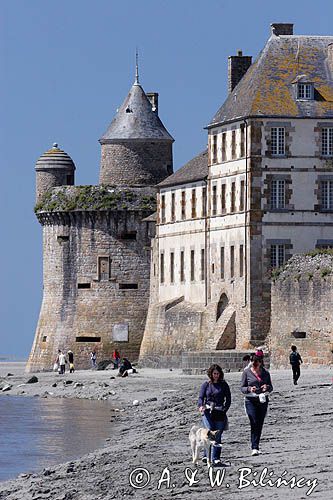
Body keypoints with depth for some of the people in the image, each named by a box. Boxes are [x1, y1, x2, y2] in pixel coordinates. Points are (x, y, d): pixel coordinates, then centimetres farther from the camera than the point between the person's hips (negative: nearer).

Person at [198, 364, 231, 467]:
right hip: (207, 412, -1)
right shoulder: (206, 385, 10)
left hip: (219, 413, 1)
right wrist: (201, 406, -18)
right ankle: (207, 456, -15)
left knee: (217, 436, -2)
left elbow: (228, 399, 11)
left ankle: (216, 459, 0)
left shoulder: (224, 385, 11)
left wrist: (224, 410, -2)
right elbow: (201, 397, 2)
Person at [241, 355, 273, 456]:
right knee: (254, 424, -13)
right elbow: (242, 388, 3)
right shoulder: (247, 372, 0)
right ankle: (254, 448, -15)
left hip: (263, 401, 3)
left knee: (260, 425, 5)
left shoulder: (265, 373, 7)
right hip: (251, 401, -3)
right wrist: (249, 389, -18)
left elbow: (271, 387, 13)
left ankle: (256, 446, 16)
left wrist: (267, 387, -11)